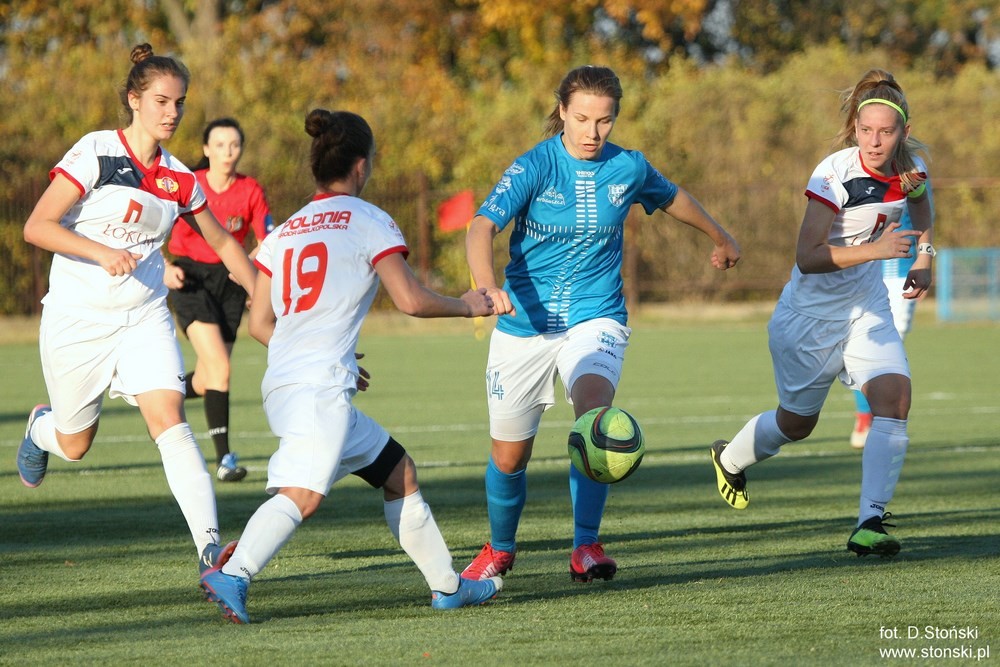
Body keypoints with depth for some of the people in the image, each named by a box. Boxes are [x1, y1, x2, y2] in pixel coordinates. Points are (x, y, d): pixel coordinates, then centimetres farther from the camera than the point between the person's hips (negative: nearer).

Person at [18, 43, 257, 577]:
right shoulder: (96, 152, -11)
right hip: (78, 318, -3)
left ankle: (210, 549, -28)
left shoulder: (179, 179, 4)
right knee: (74, 446, 10)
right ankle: (40, 427, 48)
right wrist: (102, 253, -29)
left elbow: (222, 242, 20)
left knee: (170, 421, -19)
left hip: (144, 318, 3)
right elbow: (37, 227, -16)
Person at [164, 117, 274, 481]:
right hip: (190, 278, -3)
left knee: (204, 382, 3)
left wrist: (249, 263, -20)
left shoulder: (251, 191, -4)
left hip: (230, 279, 3)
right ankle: (224, 457, -17)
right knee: (219, 366, -19)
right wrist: (166, 269, -23)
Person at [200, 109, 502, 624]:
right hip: (321, 385, -8)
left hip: (283, 382, 8)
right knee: (303, 494, -22)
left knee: (399, 472, 19)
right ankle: (233, 574, -39)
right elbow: (411, 300, -7)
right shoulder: (367, 221, 1)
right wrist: (467, 306, 11)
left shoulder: (284, 232, 20)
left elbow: (259, 322, 17)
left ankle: (447, 585, 24)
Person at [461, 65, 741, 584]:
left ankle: (586, 547, -29)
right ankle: (499, 550, 36)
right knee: (509, 457, 7)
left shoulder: (628, 168, -2)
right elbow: (482, 228, -26)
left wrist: (720, 239, 37)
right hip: (525, 323, -1)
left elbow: (673, 199, 21)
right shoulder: (535, 166, -13)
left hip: (596, 318, 1)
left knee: (593, 409, -30)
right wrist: (488, 287, -46)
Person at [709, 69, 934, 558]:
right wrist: (875, 249, -38)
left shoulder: (911, 168, -6)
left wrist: (923, 256, 5)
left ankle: (870, 522, -19)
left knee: (894, 396, -19)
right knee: (796, 423, 11)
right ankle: (729, 459, 45)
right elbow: (807, 257, -31)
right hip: (810, 313, -5)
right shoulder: (835, 174, -26)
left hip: (867, 307, 5)